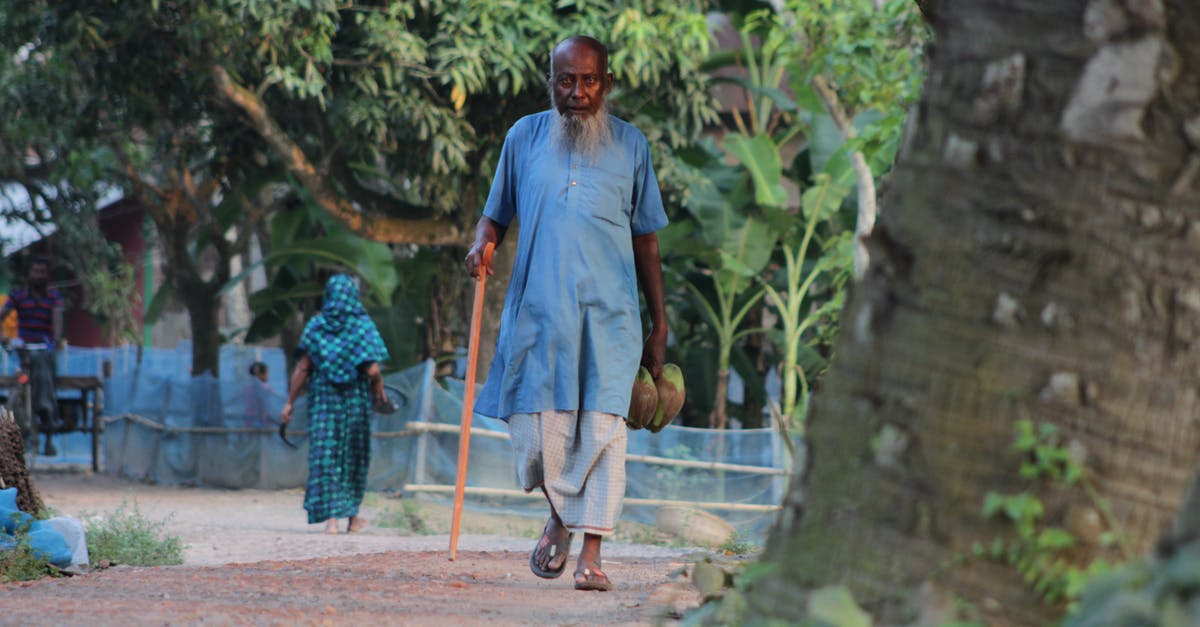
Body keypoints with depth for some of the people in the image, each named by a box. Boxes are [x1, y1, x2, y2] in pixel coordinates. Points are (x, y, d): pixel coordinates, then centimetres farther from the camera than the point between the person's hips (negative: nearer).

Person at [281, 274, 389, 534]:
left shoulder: (316, 325, 1)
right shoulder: (363, 325, -4)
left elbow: (302, 368, -2)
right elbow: (373, 370, -12)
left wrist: (290, 402, 3)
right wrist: (378, 387, 8)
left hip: (323, 397, 0)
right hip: (355, 400, 0)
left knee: (324, 454, -2)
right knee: (354, 454, 14)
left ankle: (330, 516, -15)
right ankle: (352, 517, 23)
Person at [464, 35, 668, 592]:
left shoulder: (630, 145, 8)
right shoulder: (525, 137, 9)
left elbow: (645, 238, 13)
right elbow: (496, 213, 17)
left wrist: (659, 325, 12)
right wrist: (482, 244, -8)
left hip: (608, 313, -1)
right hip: (538, 309, 1)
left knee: (602, 428, -11)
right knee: (535, 430, -2)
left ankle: (591, 554, -11)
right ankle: (559, 514, 28)